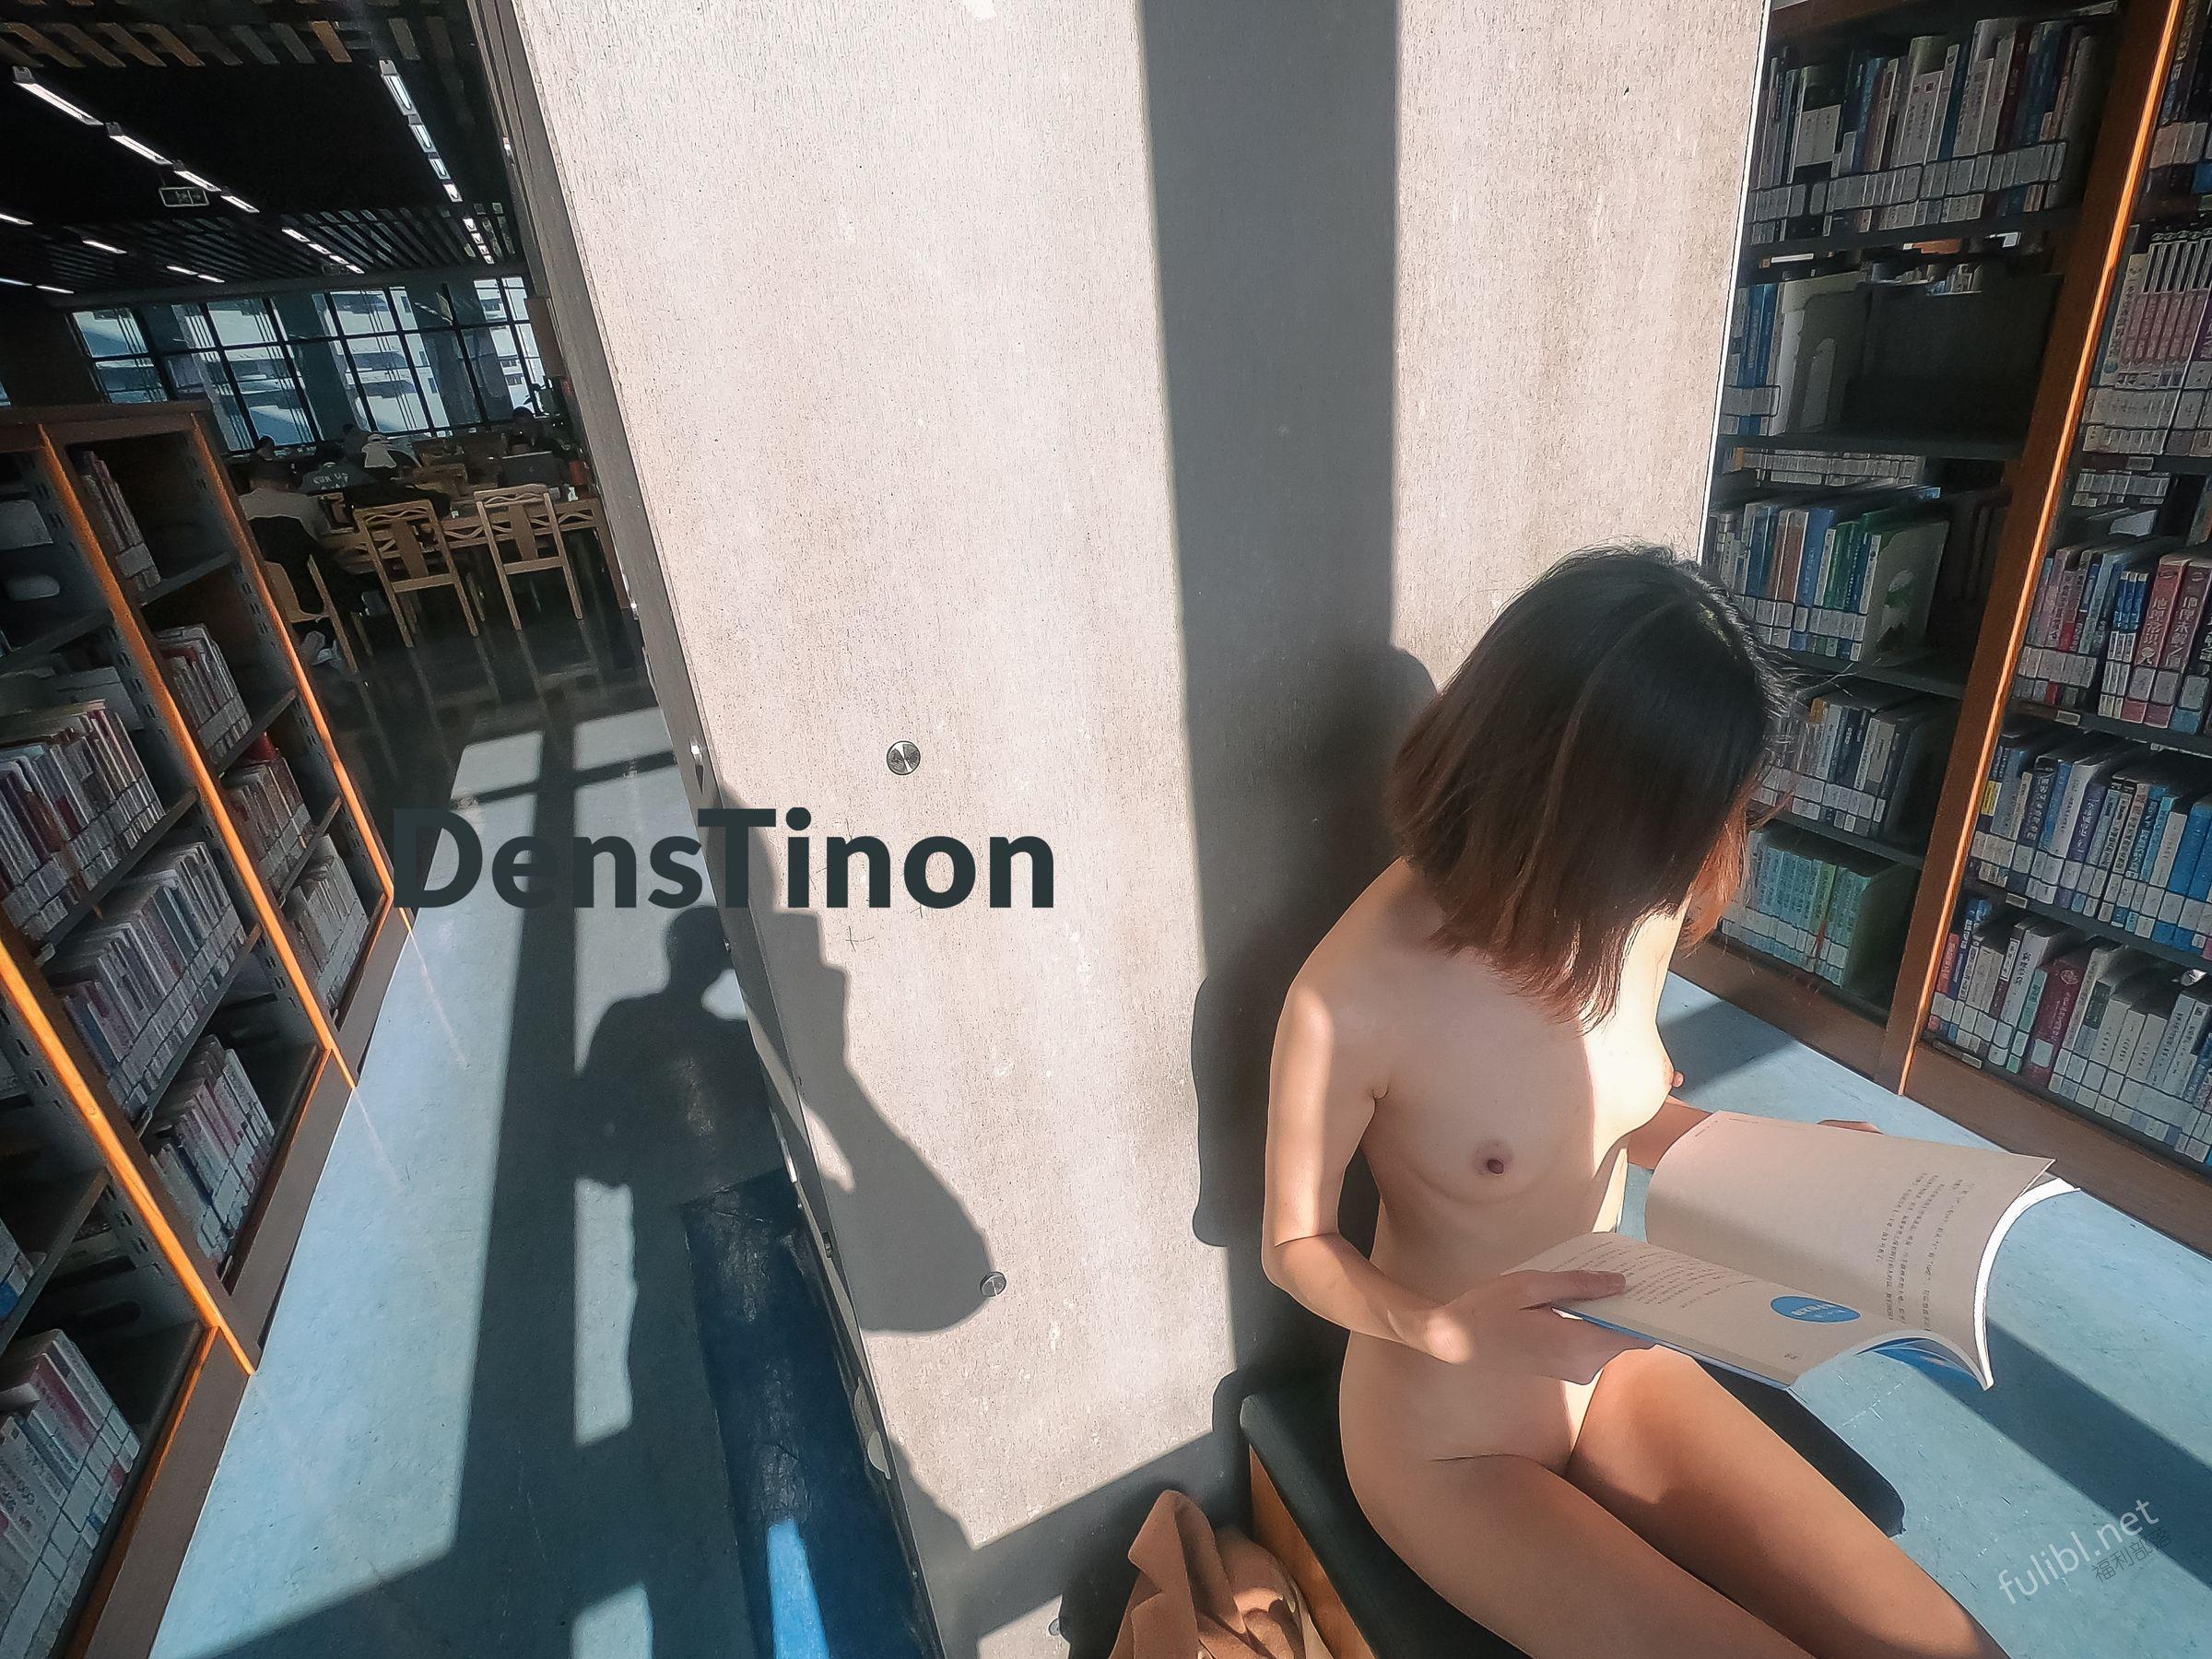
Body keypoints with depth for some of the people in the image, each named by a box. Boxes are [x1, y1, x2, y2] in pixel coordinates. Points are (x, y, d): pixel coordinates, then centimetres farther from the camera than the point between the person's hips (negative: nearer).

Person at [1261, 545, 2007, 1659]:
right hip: (1448, 1435, -5)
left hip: (1614, 1366, 5)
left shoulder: (1633, 911, -13)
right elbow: (1294, 1245, -15)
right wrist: (1441, 1324, -32)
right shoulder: (1358, 996, -32)